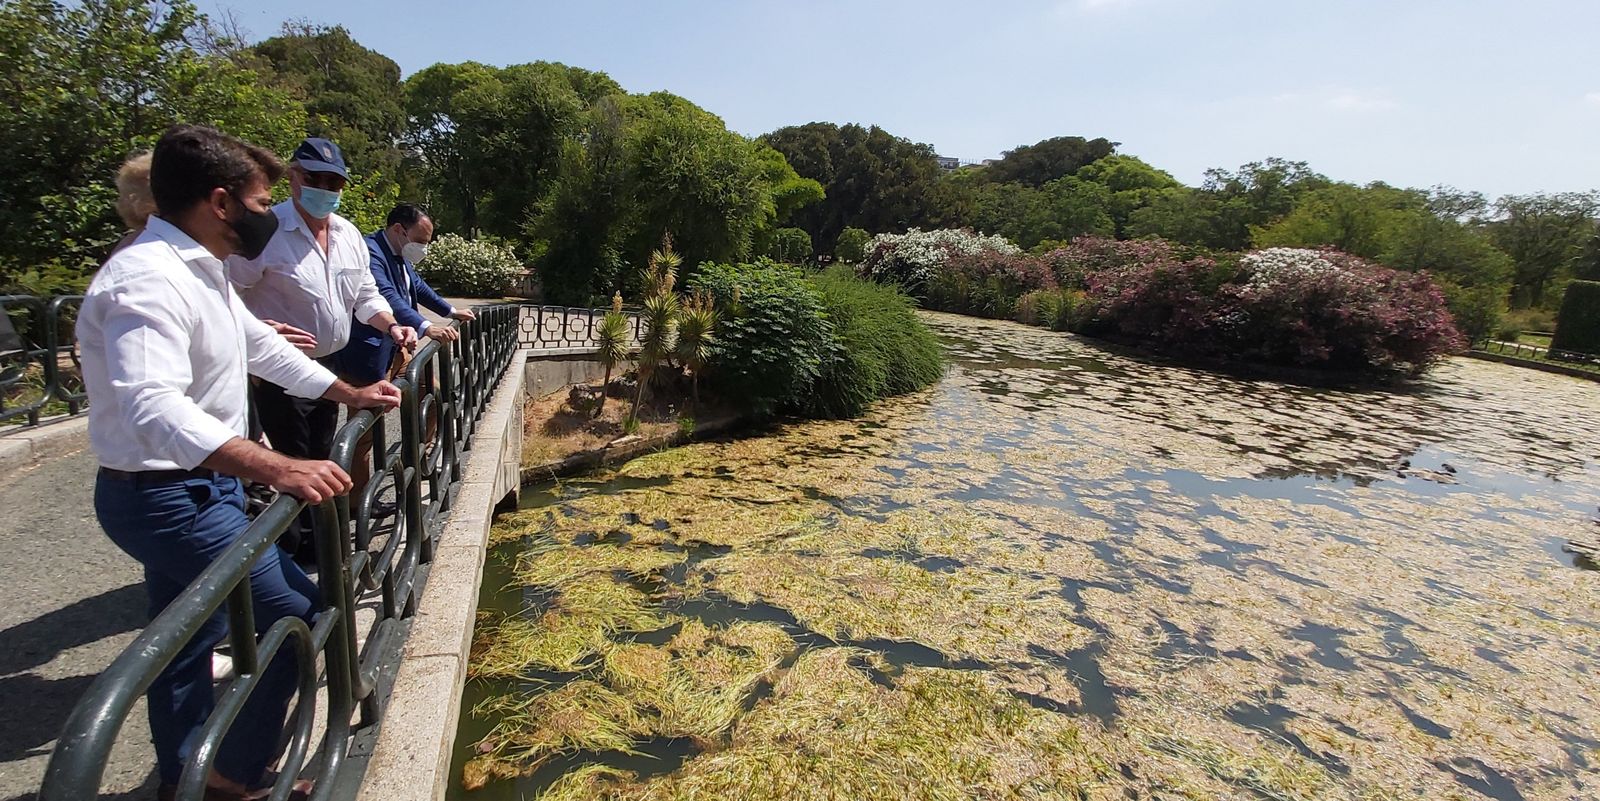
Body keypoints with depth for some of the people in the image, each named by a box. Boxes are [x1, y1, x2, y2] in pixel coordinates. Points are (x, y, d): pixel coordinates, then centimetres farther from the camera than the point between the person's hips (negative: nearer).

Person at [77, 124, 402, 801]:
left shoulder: (199, 270, 8)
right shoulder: (148, 279, -24)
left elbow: (263, 349, 19)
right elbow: (152, 407, -38)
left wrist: (352, 394, 20)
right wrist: (277, 469, -47)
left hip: (190, 490, 10)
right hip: (167, 497, -10)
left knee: (187, 643, 20)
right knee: (297, 613, -4)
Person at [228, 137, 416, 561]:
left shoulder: (349, 234, 8)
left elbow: (365, 295, 16)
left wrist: (392, 326, -1)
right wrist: (261, 329, -34)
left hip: (328, 367, 8)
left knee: (320, 463, 18)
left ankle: (315, 552, 35)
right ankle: (297, 558, 15)